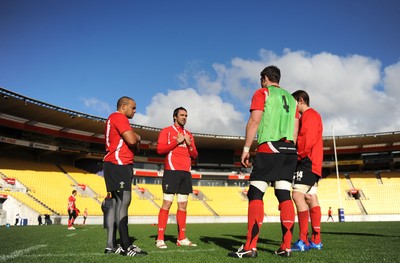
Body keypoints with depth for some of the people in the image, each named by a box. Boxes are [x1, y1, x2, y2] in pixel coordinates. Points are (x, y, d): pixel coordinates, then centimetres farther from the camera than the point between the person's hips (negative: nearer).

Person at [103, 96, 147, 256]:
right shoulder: (119, 117, -6)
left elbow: (128, 143, 28)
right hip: (118, 164, -11)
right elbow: (131, 140, -19)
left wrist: (135, 141, 8)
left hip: (117, 164, 11)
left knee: (115, 202, 6)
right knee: (123, 201, -15)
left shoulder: (115, 119, 26)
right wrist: (137, 137, 2)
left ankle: (111, 245, 5)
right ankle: (126, 246, -16)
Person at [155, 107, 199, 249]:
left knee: (183, 205, 7)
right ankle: (160, 238, -4)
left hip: (186, 172, 6)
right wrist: (177, 141, -11)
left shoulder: (189, 134, 20)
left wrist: (189, 144, 0)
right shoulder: (166, 131, 3)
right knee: (167, 203, -8)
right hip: (172, 171, -6)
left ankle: (182, 238, 12)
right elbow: (160, 149, -10)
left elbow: (194, 155, 18)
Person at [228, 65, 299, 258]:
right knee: (284, 196, 4)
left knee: (255, 195, -7)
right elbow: (295, 129, 17)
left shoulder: (262, 93, 4)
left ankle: (250, 247, -11)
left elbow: (254, 121, -7)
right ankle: (286, 247, 2)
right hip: (289, 150, 6)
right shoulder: (291, 98, 22)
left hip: (269, 148, -6)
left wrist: (246, 149, -7)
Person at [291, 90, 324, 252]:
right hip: (312, 164, 10)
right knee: (311, 198, 8)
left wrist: (298, 153, -10)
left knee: (298, 195, -16)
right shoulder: (313, 115, 26)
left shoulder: (309, 115, -6)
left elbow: (306, 140, -18)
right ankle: (316, 241, 10)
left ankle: (303, 241, -19)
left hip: (307, 161, -10)